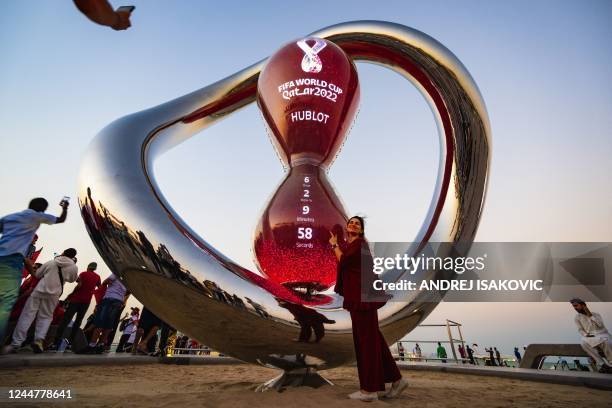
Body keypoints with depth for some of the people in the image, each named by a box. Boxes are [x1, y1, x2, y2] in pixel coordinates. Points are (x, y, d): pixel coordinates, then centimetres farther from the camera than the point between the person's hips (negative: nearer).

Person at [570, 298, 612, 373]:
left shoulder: (596, 314, 4)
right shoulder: (577, 317, 6)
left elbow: (600, 325, -13)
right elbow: (580, 330, 6)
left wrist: (590, 315, -12)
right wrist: (586, 335, -14)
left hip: (602, 334, -1)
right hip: (590, 337, 1)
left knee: (606, 341, -38)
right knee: (584, 343, -35)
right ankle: (603, 364, -27)